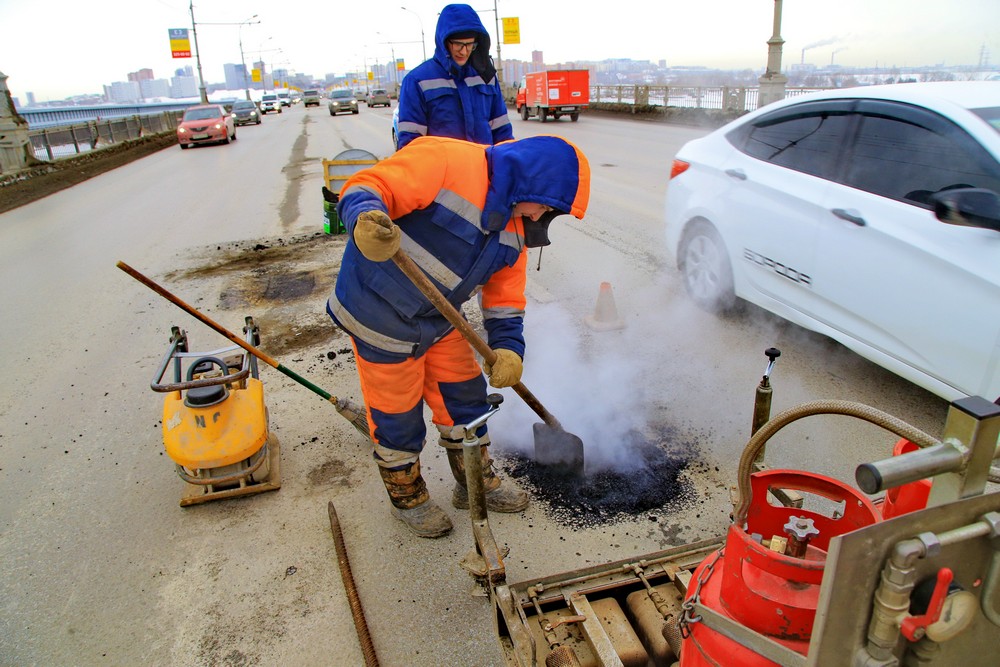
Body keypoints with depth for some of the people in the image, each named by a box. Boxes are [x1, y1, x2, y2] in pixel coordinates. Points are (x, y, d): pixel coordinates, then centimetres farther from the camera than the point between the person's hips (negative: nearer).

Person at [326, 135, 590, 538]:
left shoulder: (515, 226, 1)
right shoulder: (445, 161, -24)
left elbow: (505, 295, 4)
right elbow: (366, 187, -28)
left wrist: (508, 348, -10)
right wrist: (365, 220, -51)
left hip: (441, 321, 8)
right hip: (380, 313, -7)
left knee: (465, 398, 16)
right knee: (397, 413, 8)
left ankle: (477, 482, 40)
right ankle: (407, 497, 34)